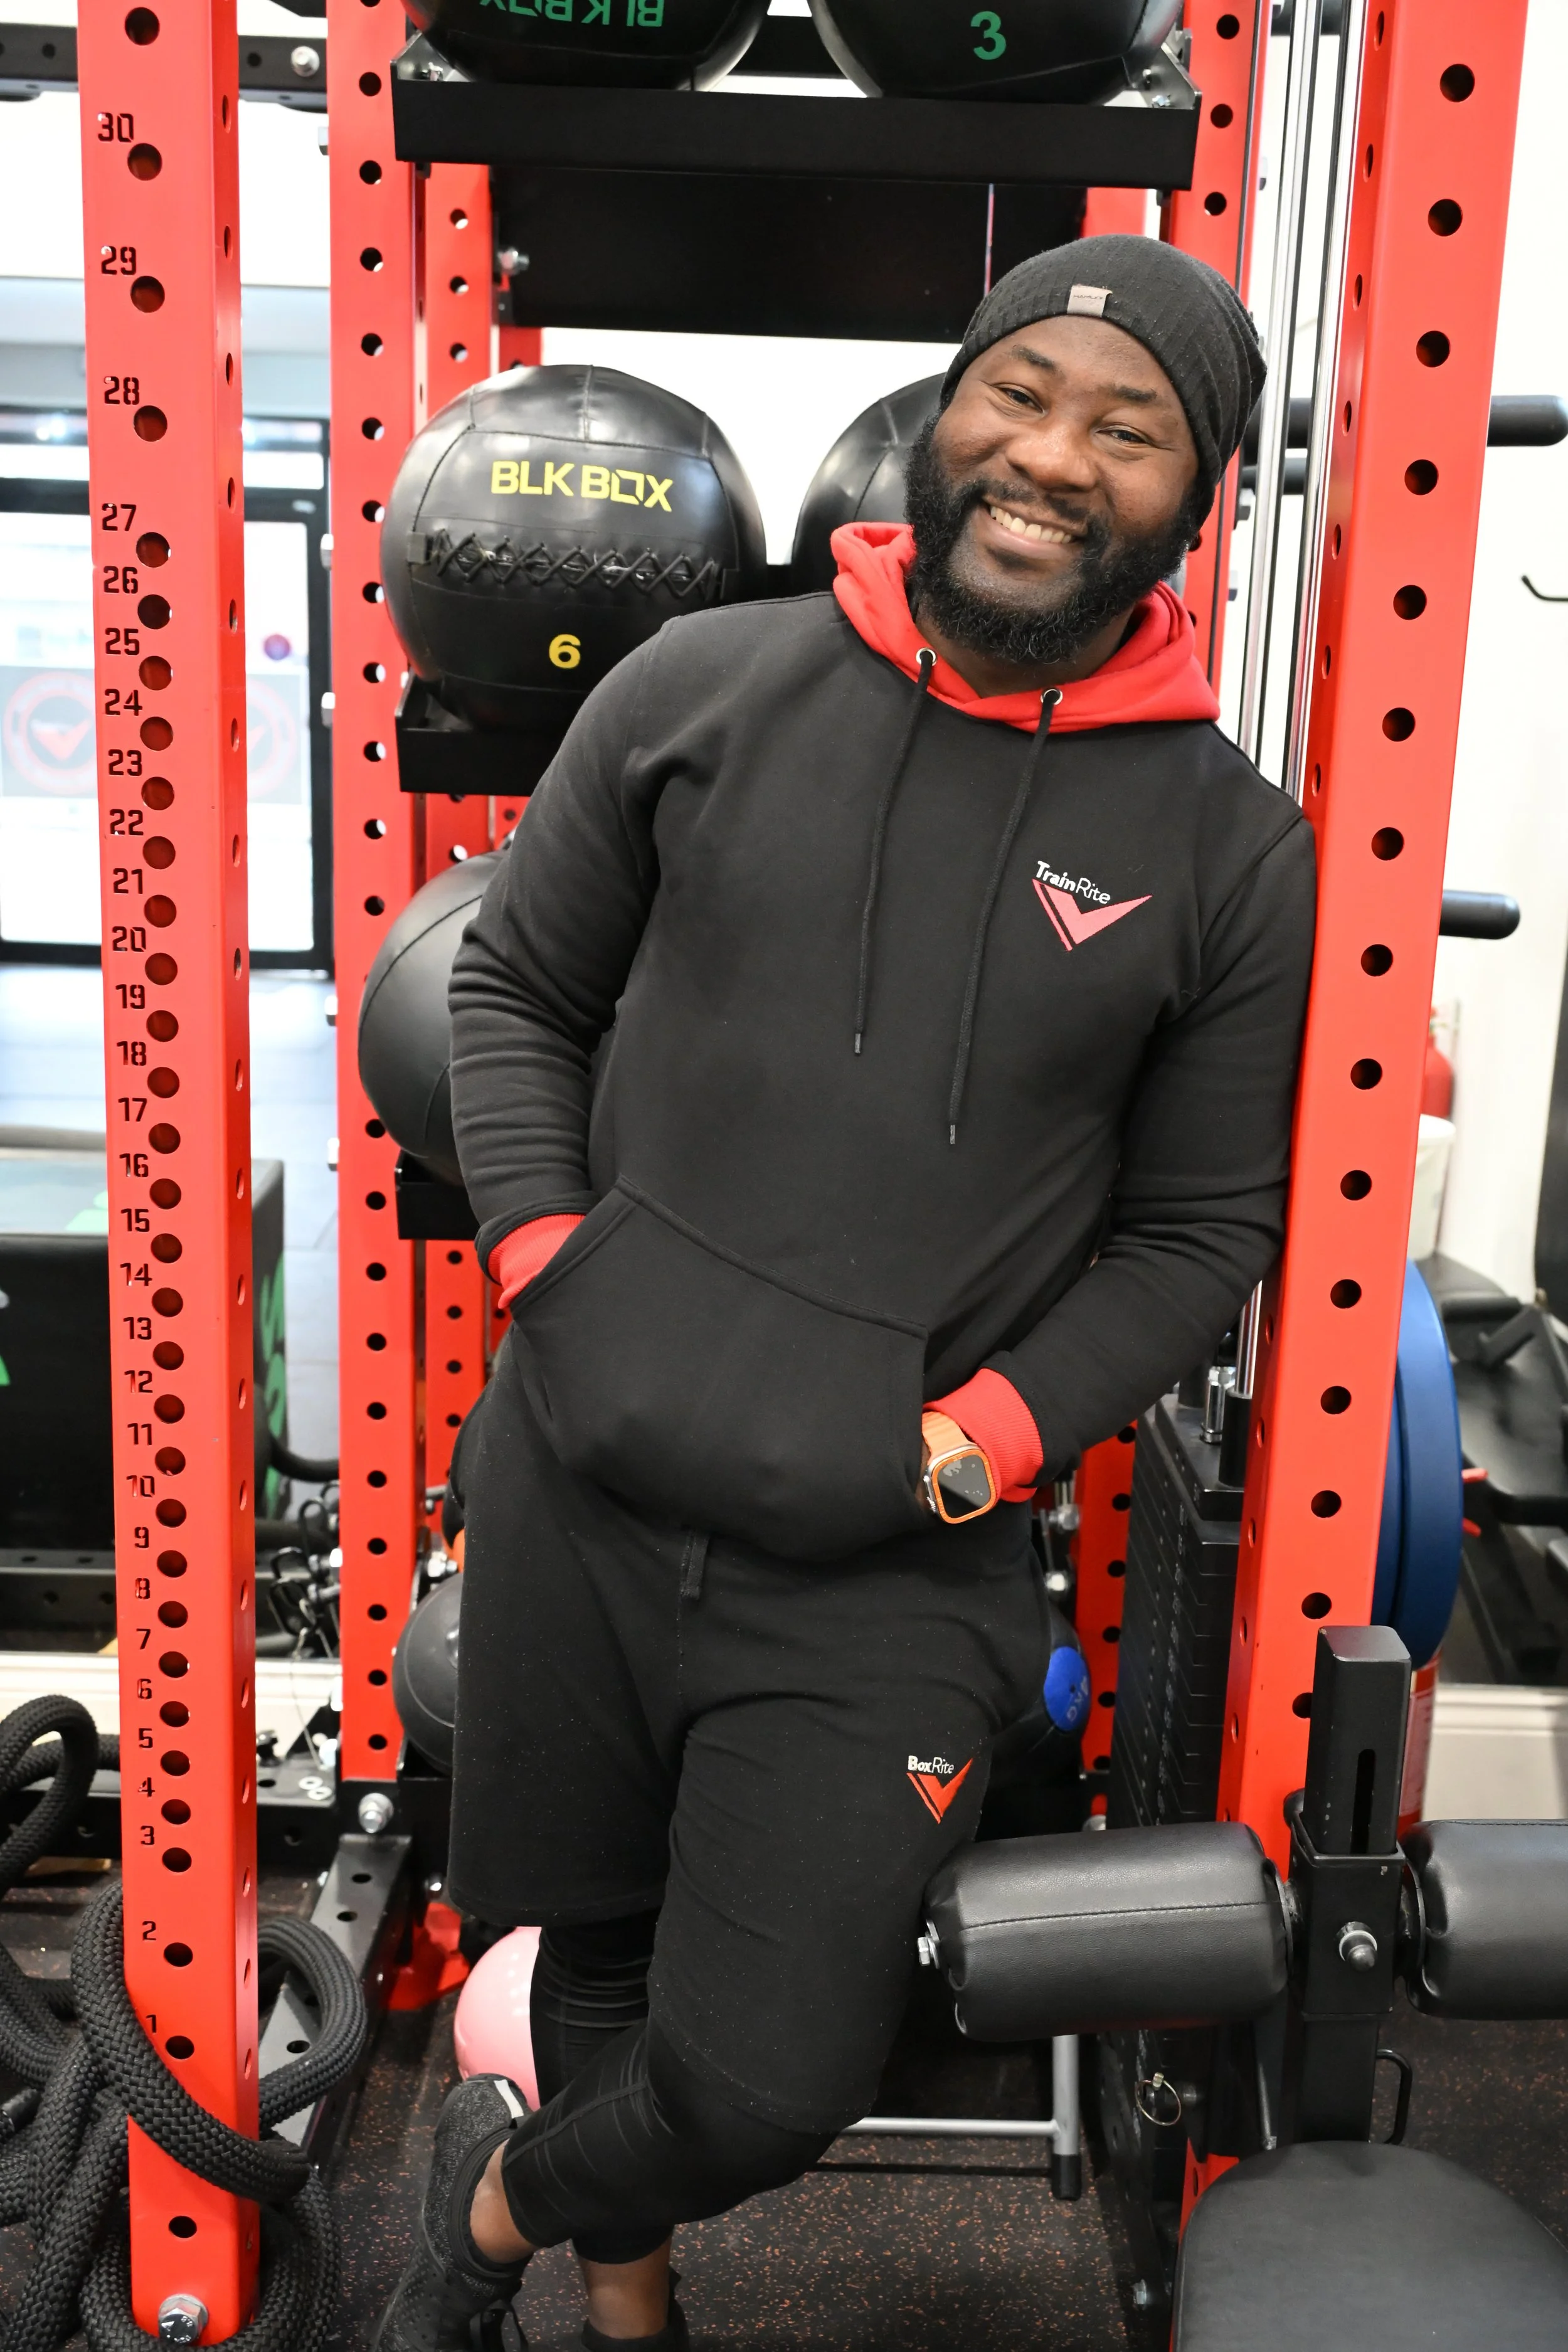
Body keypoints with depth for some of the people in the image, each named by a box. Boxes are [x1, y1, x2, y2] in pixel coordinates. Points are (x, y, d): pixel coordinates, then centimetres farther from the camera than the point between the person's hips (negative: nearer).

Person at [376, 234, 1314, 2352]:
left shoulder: (1231, 854, -3)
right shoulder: (703, 689, -1)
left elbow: (1198, 1231, 2)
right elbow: (514, 989, 9)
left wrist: (972, 1444, -9)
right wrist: (547, 1266, -5)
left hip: (893, 1568, -1)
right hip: (581, 1483, 2)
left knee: (764, 2086, 0)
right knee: (596, 1947, 20)